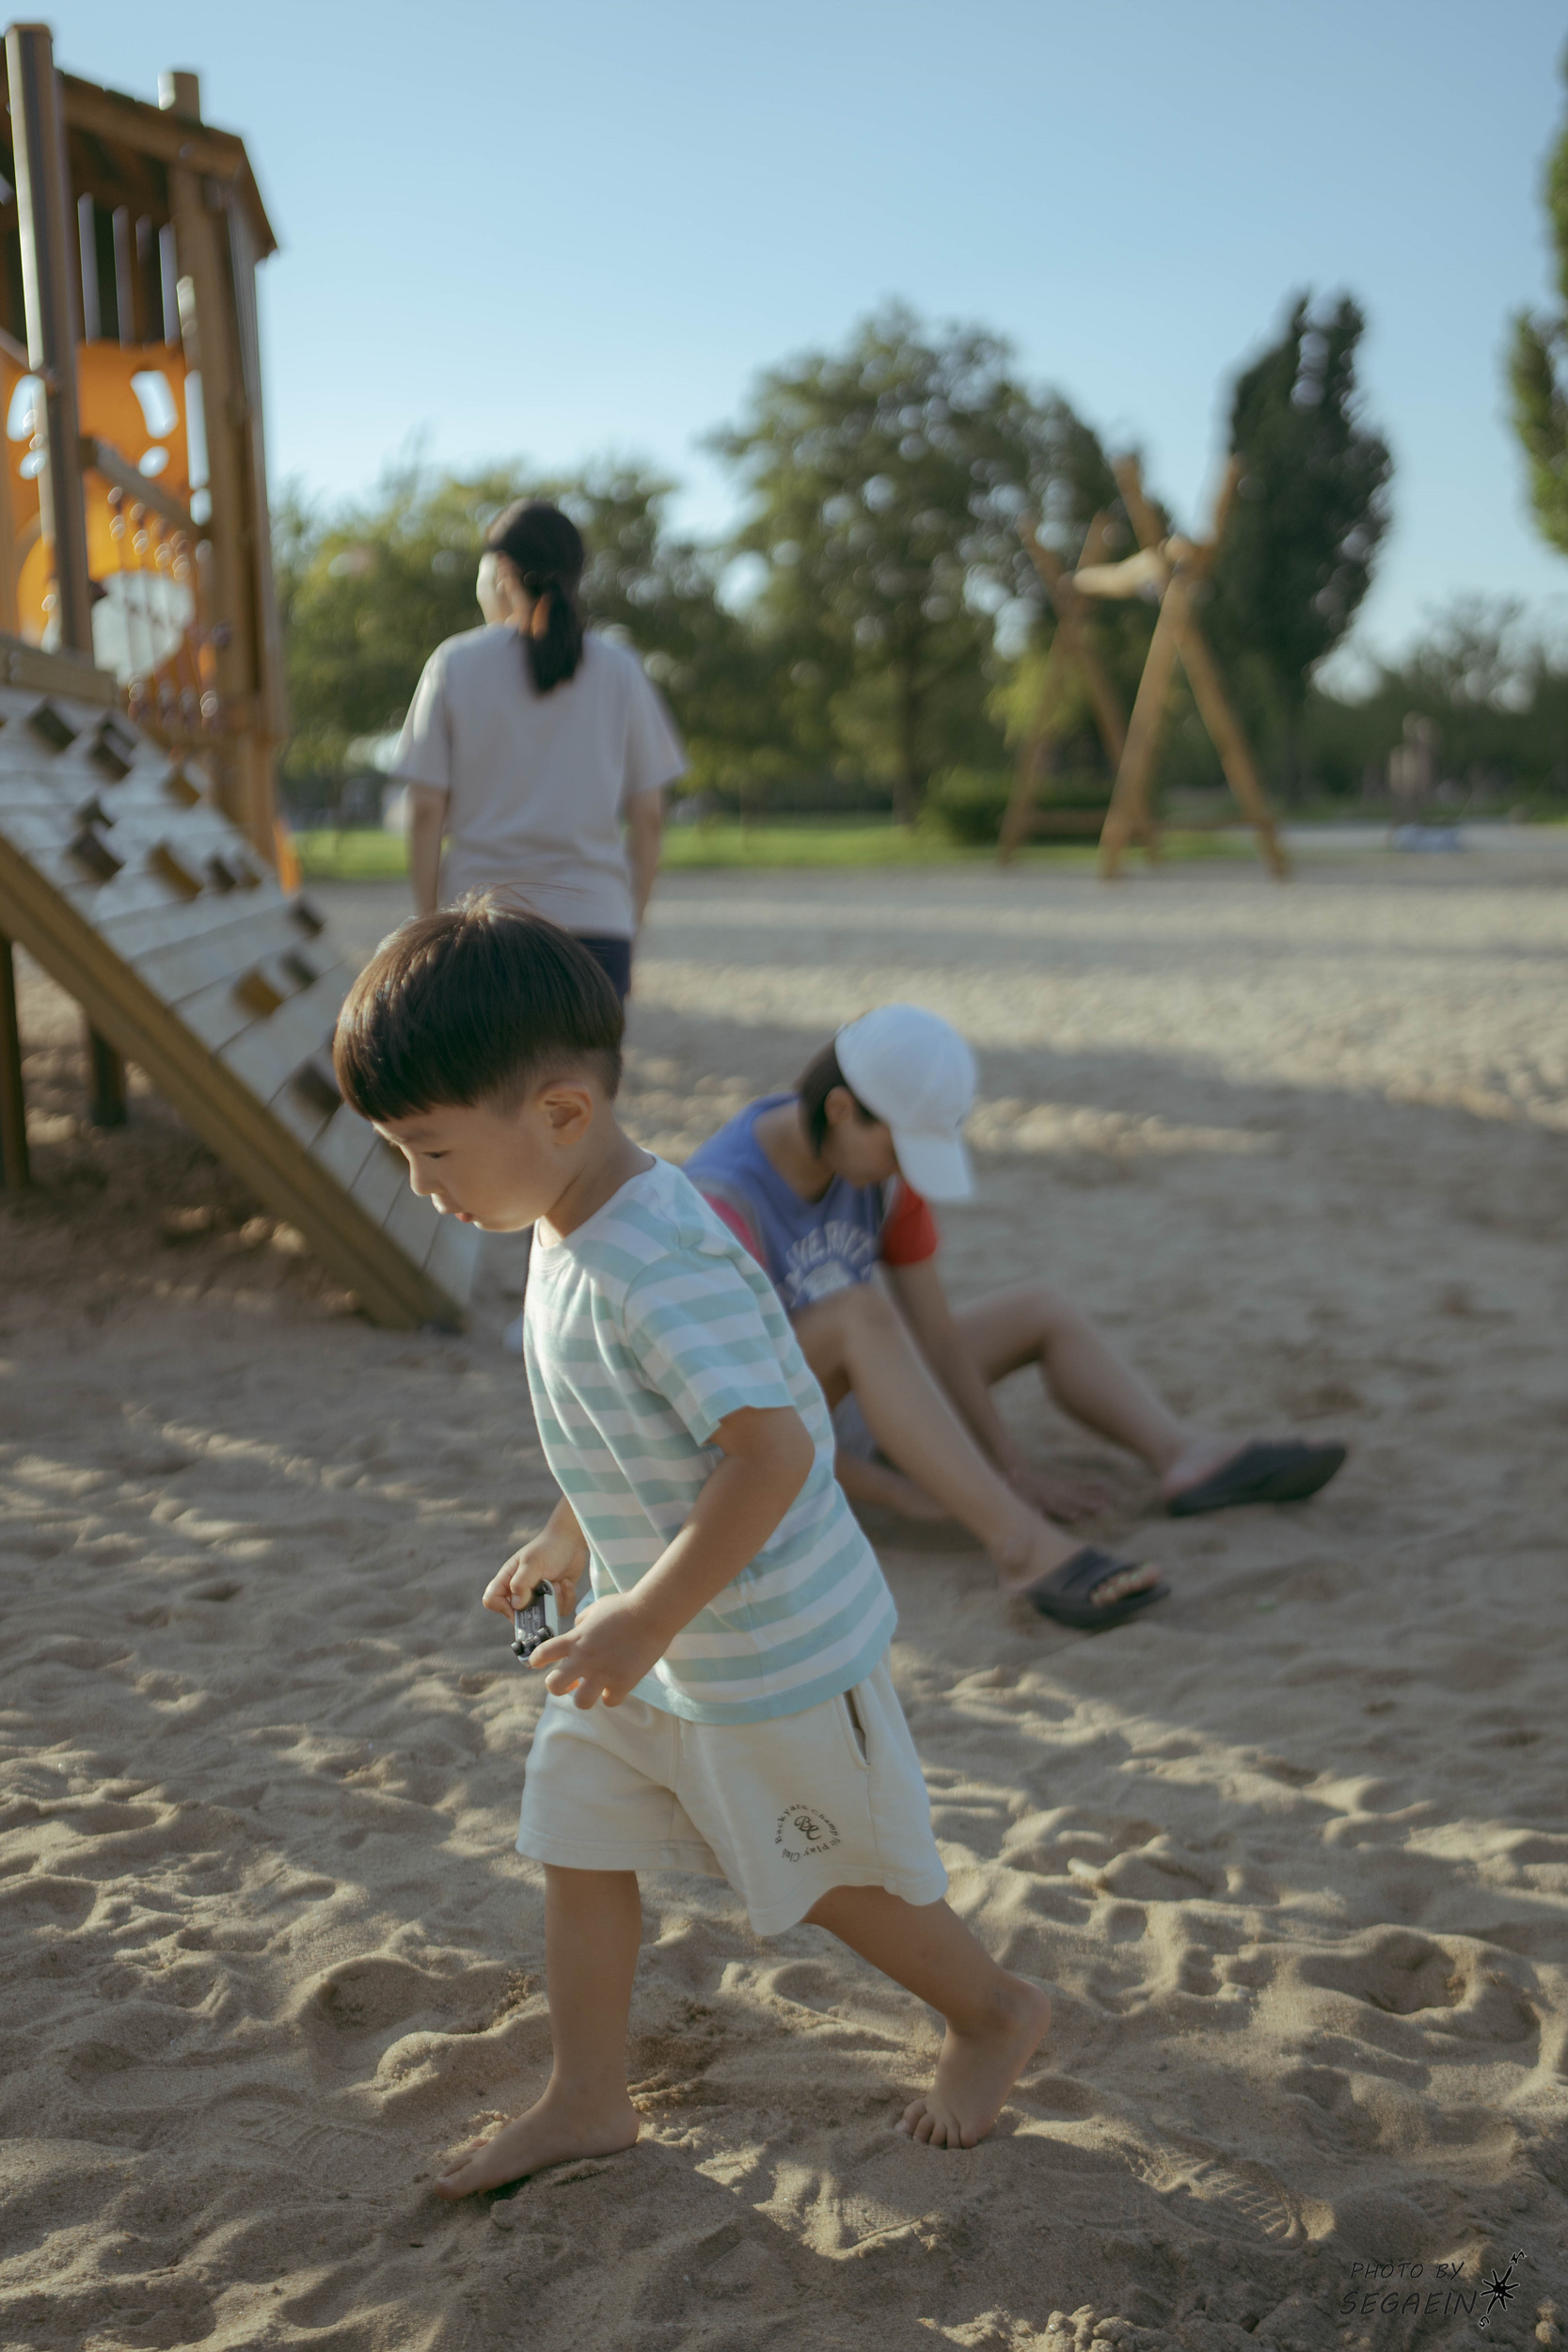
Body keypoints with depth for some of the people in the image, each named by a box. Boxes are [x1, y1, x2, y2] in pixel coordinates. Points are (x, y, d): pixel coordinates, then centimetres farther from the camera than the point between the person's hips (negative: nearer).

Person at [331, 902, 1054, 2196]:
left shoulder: (659, 1266, -32)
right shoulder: (571, 1230, 0)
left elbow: (772, 1450, -36)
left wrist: (647, 1619, -31)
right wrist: (571, 1542, 23)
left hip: (771, 1648, -9)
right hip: (649, 1626, 9)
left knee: (837, 1876, 12)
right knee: (579, 1844, 14)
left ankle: (999, 2011, 37)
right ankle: (586, 2101, 31)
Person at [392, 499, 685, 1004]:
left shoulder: (455, 664, 1)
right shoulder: (618, 670, 4)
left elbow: (426, 810, -1)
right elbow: (648, 815, 5)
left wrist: (427, 921, 6)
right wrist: (633, 916, 14)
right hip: (594, 918, 1)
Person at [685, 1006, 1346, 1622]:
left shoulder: (888, 1159, -8)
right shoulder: (726, 1200, -30)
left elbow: (935, 1334, -6)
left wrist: (1013, 1467, -12)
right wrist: (898, 1493, -24)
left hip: (851, 1398, 8)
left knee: (1039, 1309, 6)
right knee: (861, 1312, -36)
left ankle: (1185, 1454, -15)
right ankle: (1015, 1540, -40)